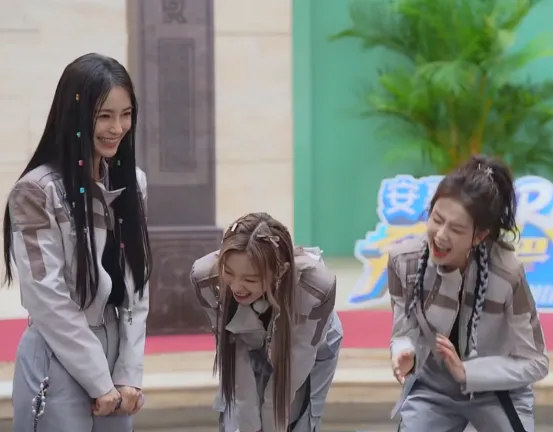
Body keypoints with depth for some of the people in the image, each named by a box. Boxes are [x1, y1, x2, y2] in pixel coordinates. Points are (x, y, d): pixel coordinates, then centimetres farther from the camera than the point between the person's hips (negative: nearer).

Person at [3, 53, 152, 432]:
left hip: (116, 357, 5)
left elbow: (137, 288, 6)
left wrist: (129, 374, -1)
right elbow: (49, 300, -13)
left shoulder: (132, 183, 6)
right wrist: (99, 381, -12)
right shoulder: (37, 192, -12)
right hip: (61, 366, -5)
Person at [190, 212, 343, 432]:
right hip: (248, 351, 2)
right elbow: (231, 348, -22)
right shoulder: (206, 276, -35)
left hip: (308, 352, -1)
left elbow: (294, 363, -27)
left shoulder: (316, 285, -41)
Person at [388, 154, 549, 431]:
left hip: (497, 392, -2)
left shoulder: (507, 274, -29)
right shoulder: (403, 260, -20)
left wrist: (466, 371, -30)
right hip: (431, 388, 2)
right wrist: (405, 354, -31)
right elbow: (404, 331, -7)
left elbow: (535, 362, -19)